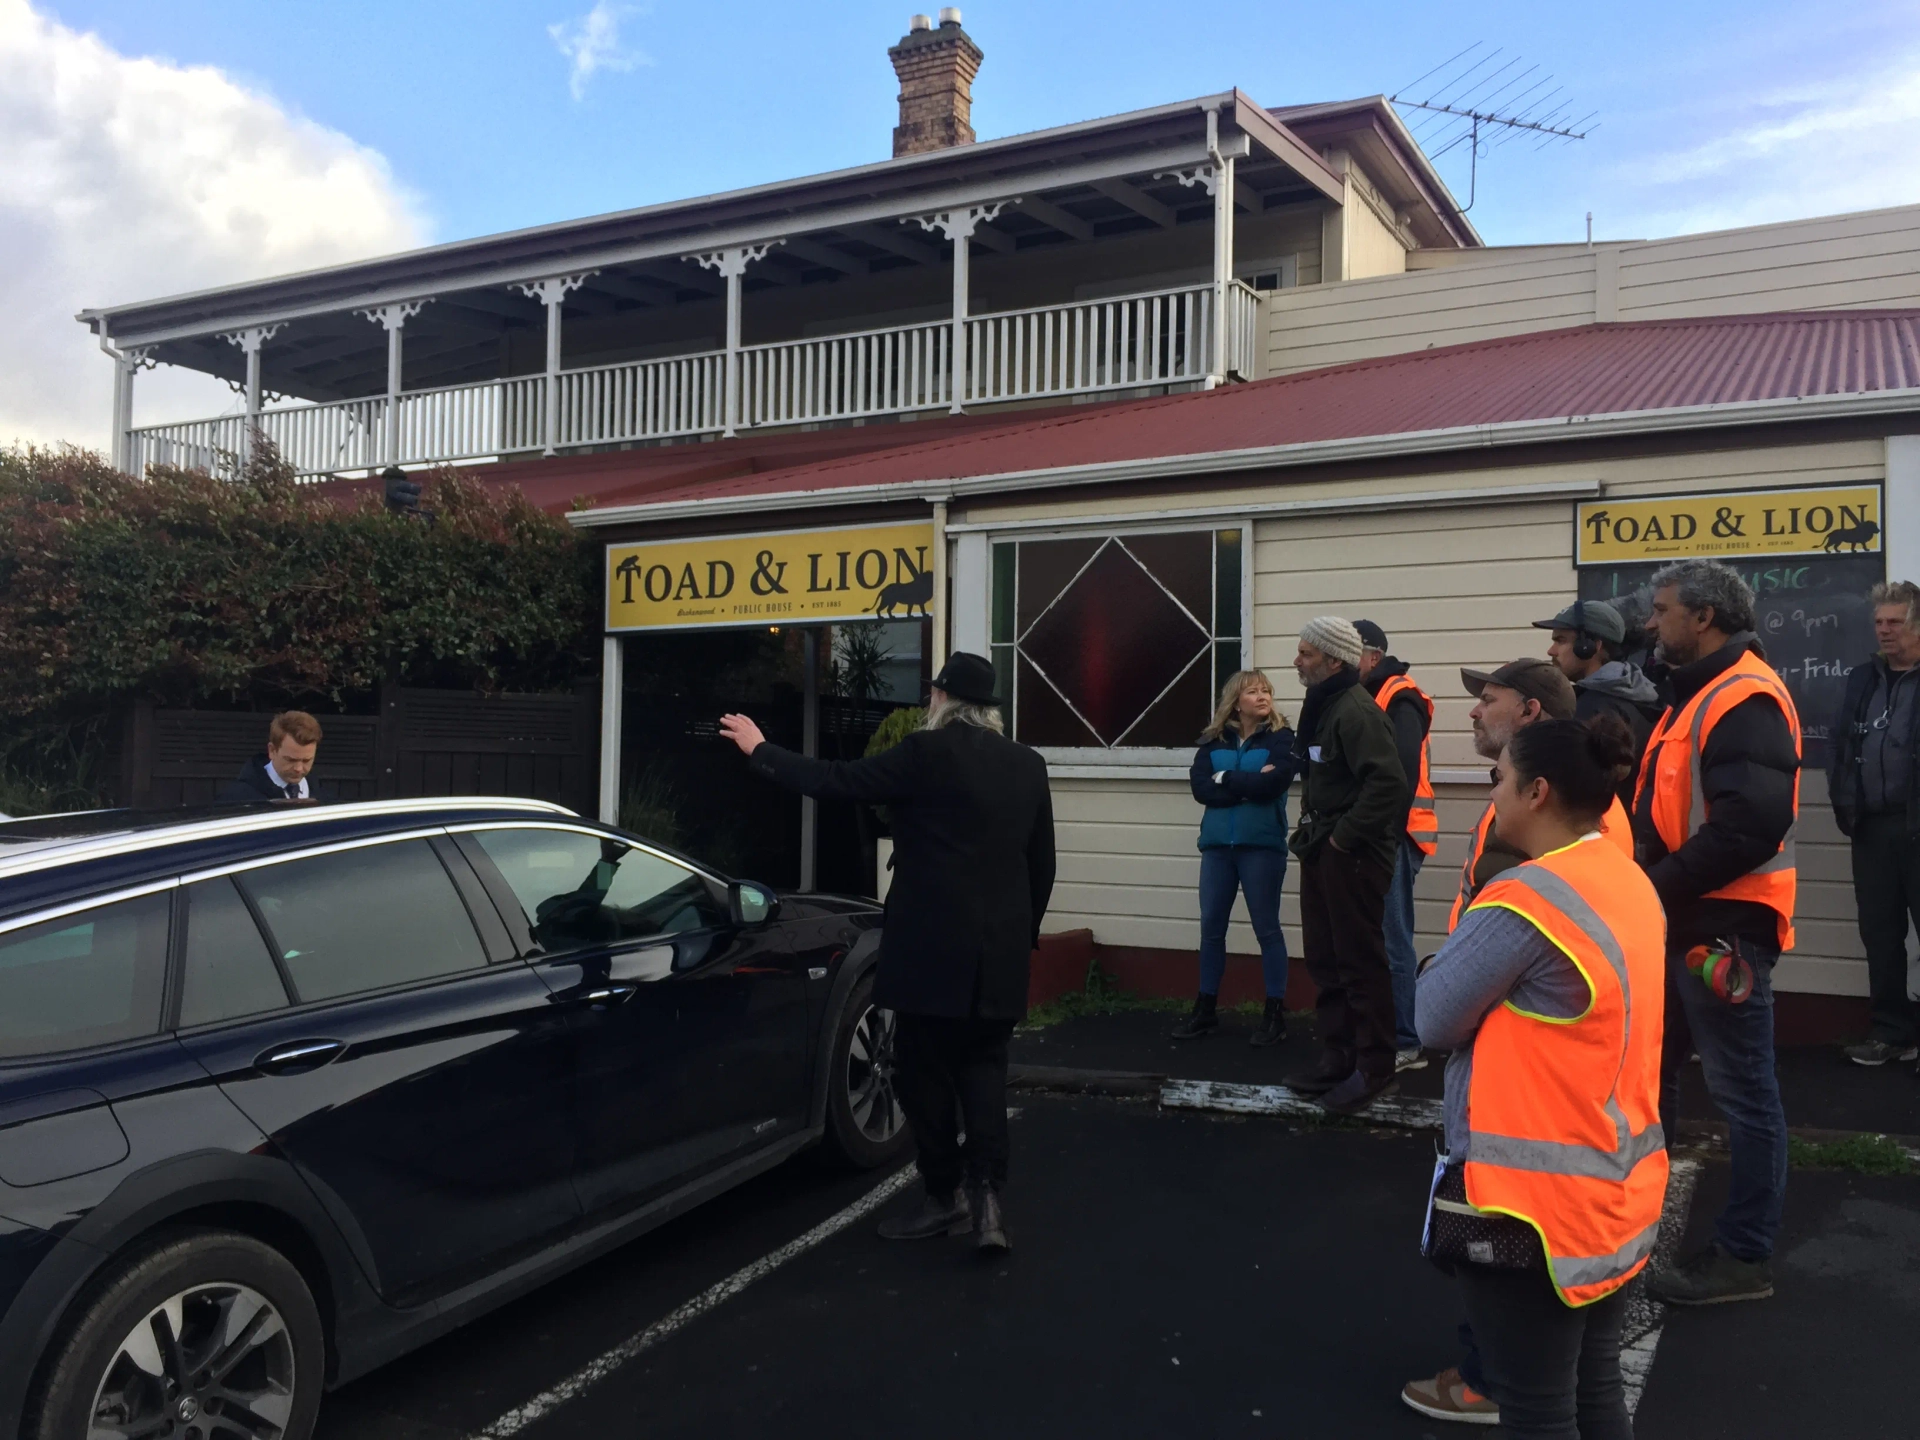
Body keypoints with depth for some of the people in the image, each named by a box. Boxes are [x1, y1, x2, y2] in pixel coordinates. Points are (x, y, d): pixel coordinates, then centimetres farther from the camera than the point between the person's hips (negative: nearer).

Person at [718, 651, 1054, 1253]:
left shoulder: (926, 752, -11)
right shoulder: (1028, 765, 8)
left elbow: (834, 780, -8)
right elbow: (1042, 864, 12)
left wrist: (760, 750, 4)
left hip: (934, 946, -6)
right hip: (1000, 951, 6)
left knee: (925, 1069, 7)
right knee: (982, 1065, 13)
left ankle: (946, 1196, 16)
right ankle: (986, 1192, 0)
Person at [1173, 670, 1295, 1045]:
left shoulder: (1280, 738, -1)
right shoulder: (1213, 741, 8)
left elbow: (1273, 784, -17)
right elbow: (1200, 788, -5)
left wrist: (1226, 779, -5)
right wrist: (1249, 784, -13)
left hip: (1261, 845, -4)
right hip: (1217, 844, 4)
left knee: (1266, 928, 1)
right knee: (1211, 927, 9)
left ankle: (1275, 1013, 10)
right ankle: (1205, 1009, 20)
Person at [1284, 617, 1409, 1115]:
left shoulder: (1356, 711, -18)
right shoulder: (1323, 707, 14)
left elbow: (1389, 781, -29)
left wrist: (1345, 836, -22)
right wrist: (1313, 833, 13)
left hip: (1351, 854, -10)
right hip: (1321, 850, 10)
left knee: (1361, 961, -1)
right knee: (1325, 959, 15)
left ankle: (1374, 1069, 9)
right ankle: (1337, 1059, 26)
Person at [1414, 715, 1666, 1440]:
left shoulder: (1524, 899, -21)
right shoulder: (1632, 886, 7)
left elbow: (1436, 1020, -14)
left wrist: (1441, 964, 3)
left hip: (1535, 1203, -8)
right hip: (1616, 1189, 9)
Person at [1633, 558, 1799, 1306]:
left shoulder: (1745, 700, -18)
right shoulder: (1699, 693, 15)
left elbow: (1750, 828, -28)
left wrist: (1658, 885, -21)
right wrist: (1646, 876, 4)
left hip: (1722, 925, -10)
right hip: (1683, 919, 10)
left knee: (1741, 1091, 2)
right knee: (1648, 1073, 18)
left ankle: (1745, 1255, 14)